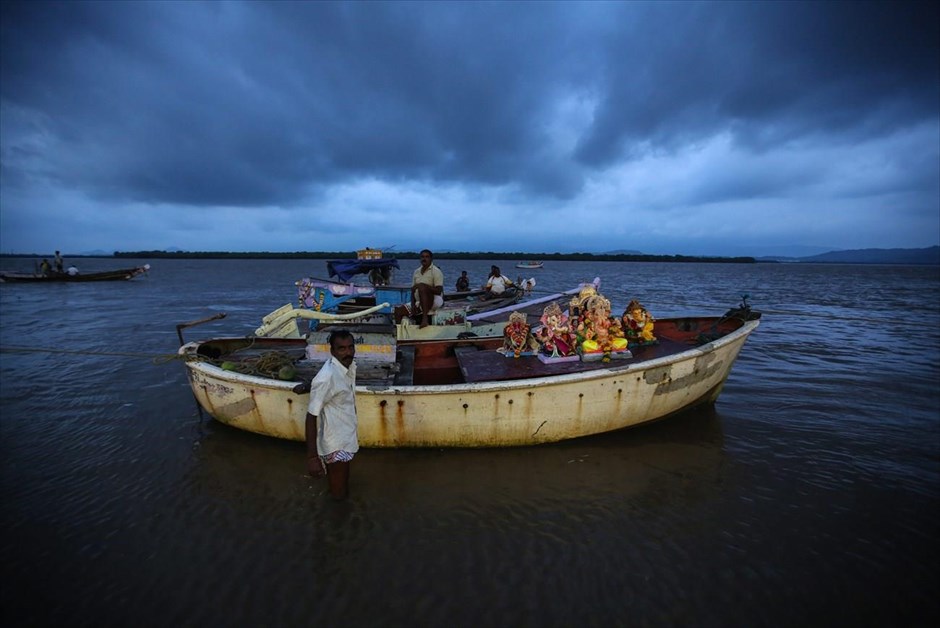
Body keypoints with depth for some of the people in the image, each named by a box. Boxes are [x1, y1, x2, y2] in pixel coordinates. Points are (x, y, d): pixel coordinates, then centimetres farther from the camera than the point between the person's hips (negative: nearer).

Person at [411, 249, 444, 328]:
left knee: (422, 288, -35)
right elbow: (413, 290, 11)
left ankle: (425, 318, -41)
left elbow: (439, 291, -18)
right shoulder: (416, 272, 12)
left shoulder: (436, 271, -8)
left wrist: (423, 285, -26)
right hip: (420, 303, 7)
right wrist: (413, 305, -5)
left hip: (435, 301, -7)